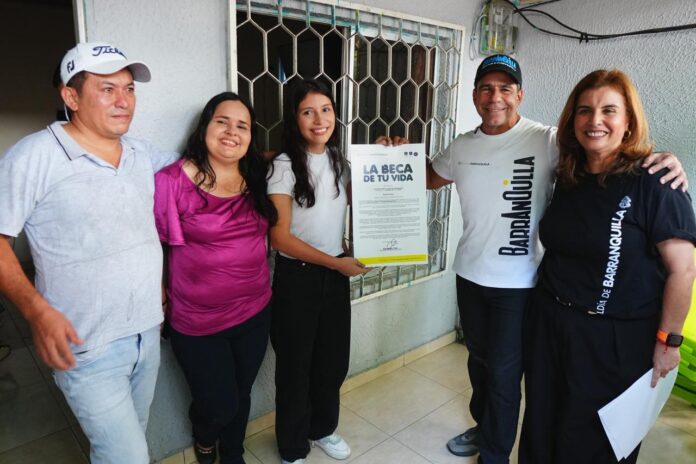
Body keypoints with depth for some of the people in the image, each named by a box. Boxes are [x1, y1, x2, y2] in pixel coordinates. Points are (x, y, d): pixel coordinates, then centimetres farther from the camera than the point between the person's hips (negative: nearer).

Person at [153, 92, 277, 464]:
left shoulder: (256, 180, 2)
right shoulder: (172, 181, -15)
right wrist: (159, 295, -7)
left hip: (255, 313, 5)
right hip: (198, 322, -4)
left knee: (241, 396, 20)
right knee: (219, 404, 7)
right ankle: (203, 434, 46)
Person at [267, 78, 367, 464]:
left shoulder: (339, 160, 3)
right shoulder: (284, 166, -14)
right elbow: (279, 237, -18)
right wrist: (336, 262, -17)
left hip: (335, 273, 5)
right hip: (297, 276, -5)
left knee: (334, 359, 18)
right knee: (295, 364, 11)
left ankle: (322, 428, 44)